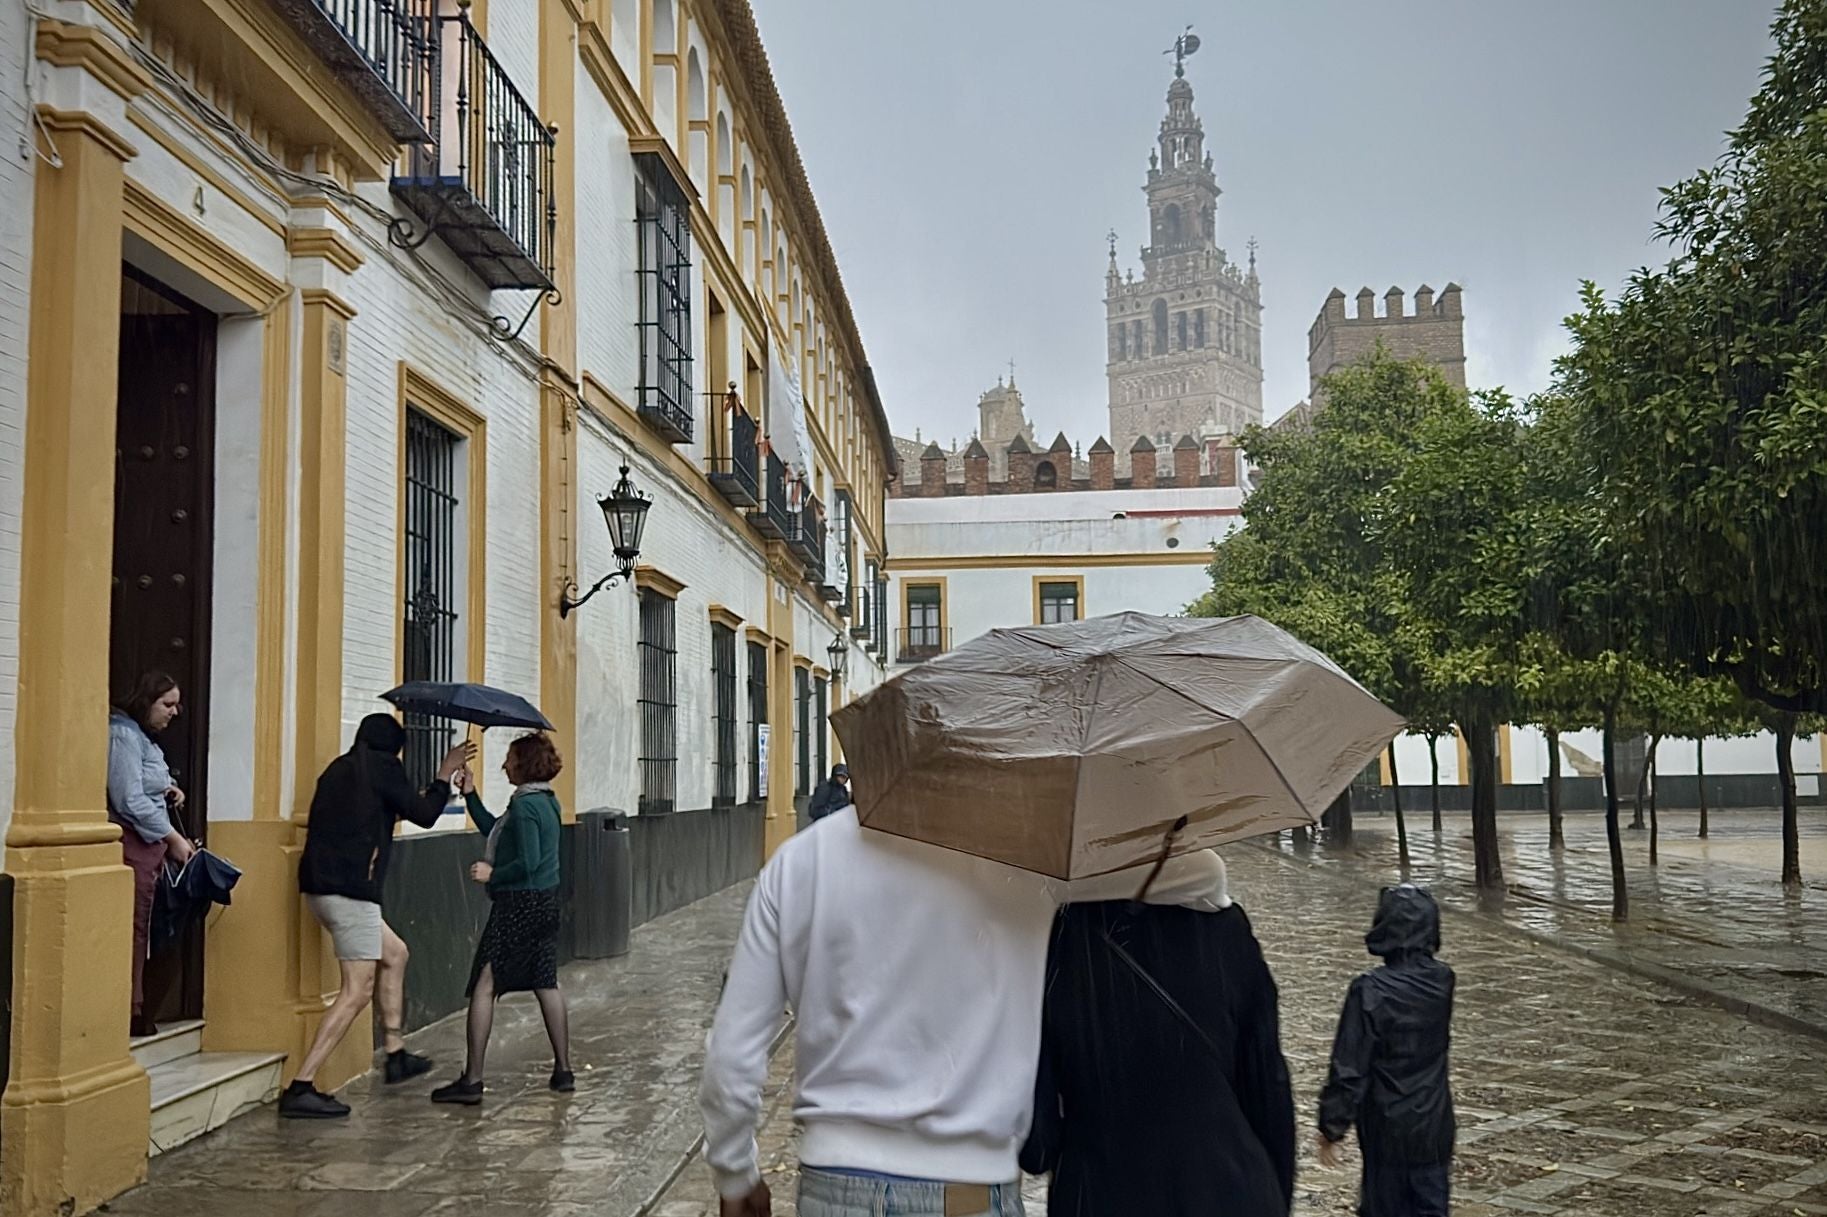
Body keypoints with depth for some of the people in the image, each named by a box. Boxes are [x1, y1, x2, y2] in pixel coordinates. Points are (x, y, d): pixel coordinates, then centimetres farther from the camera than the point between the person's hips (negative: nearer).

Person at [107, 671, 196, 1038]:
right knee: (132, 928, -7)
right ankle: (129, 1012, -2)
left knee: (139, 928, 11)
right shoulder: (124, 735, -11)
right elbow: (130, 801, -17)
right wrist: (174, 838, -14)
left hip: (149, 843, 9)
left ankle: (134, 1010, 16)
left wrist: (167, 792, 4)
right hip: (131, 842, -9)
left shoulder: (142, 736, 17)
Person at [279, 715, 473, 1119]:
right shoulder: (383, 765, -4)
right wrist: (445, 775, 16)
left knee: (394, 954, 23)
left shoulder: (340, 768, 18)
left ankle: (395, 1055, 30)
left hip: (322, 885, 9)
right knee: (359, 988, -6)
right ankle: (300, 1088, -10)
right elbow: (424, 814, 1)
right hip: (351, 889, -9)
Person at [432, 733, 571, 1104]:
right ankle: (563, 1071, 19)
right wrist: (471, 795, 14)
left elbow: (528, 861, -23)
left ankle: (472, 1080, -1)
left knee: (485, 985, -3)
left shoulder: (524, 805, -17)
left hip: (518, 906, -10)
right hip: (545, 903, 10)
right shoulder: (546, 801, 12)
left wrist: (492, 874, -10)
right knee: (546, 984, 14)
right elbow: (493, 830, 19)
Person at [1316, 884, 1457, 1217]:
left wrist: (1331, 1126, -7)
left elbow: (1349, 1067, -17)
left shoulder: (1370, 990, -20)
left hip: (1387, 1128, -4)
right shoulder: (1443, 981, -6)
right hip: (1434, 1124, 4)